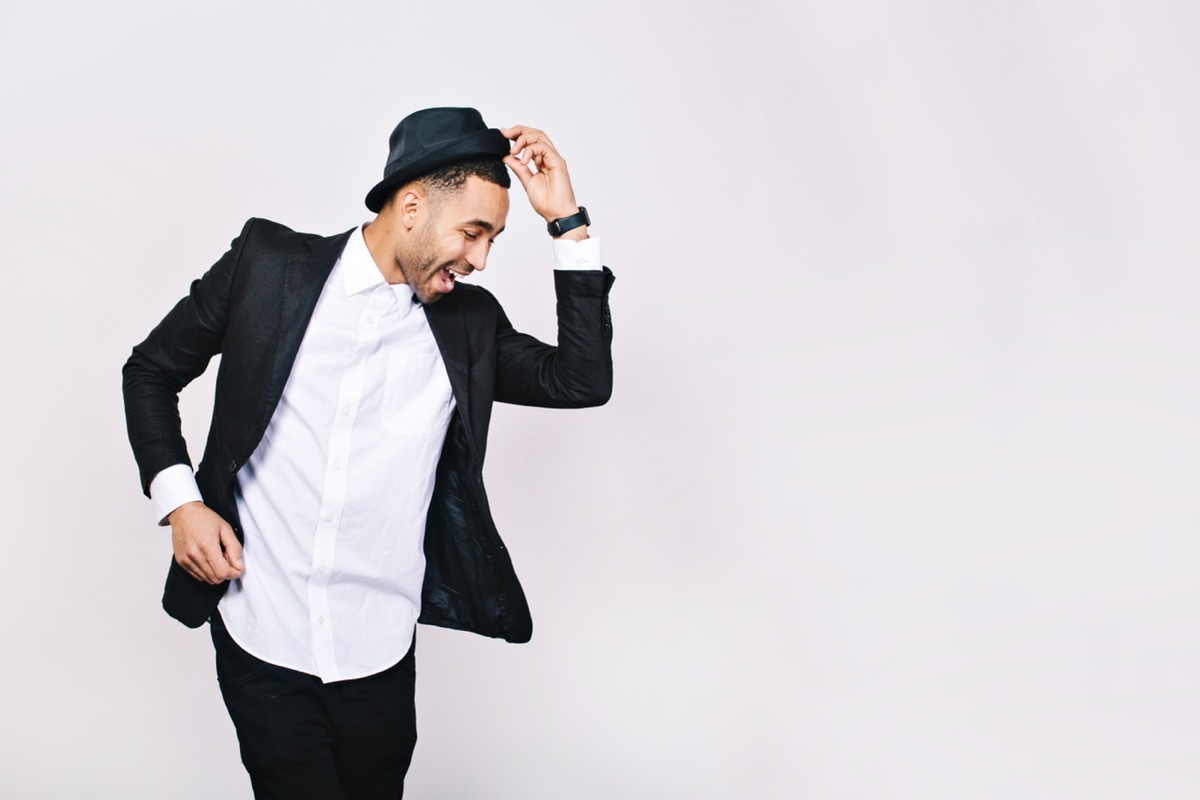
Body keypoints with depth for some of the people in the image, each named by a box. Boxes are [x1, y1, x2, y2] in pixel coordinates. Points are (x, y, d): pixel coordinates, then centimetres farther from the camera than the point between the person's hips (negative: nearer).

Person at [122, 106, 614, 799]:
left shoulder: (469, 321, 4)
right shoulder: (270, 262, -2)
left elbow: (583, 382, -6)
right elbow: (151, 370, 7)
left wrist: (567, 221, -7)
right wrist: (178, 500, -6)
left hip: (380, 655, 2)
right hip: (261, 642, -2)